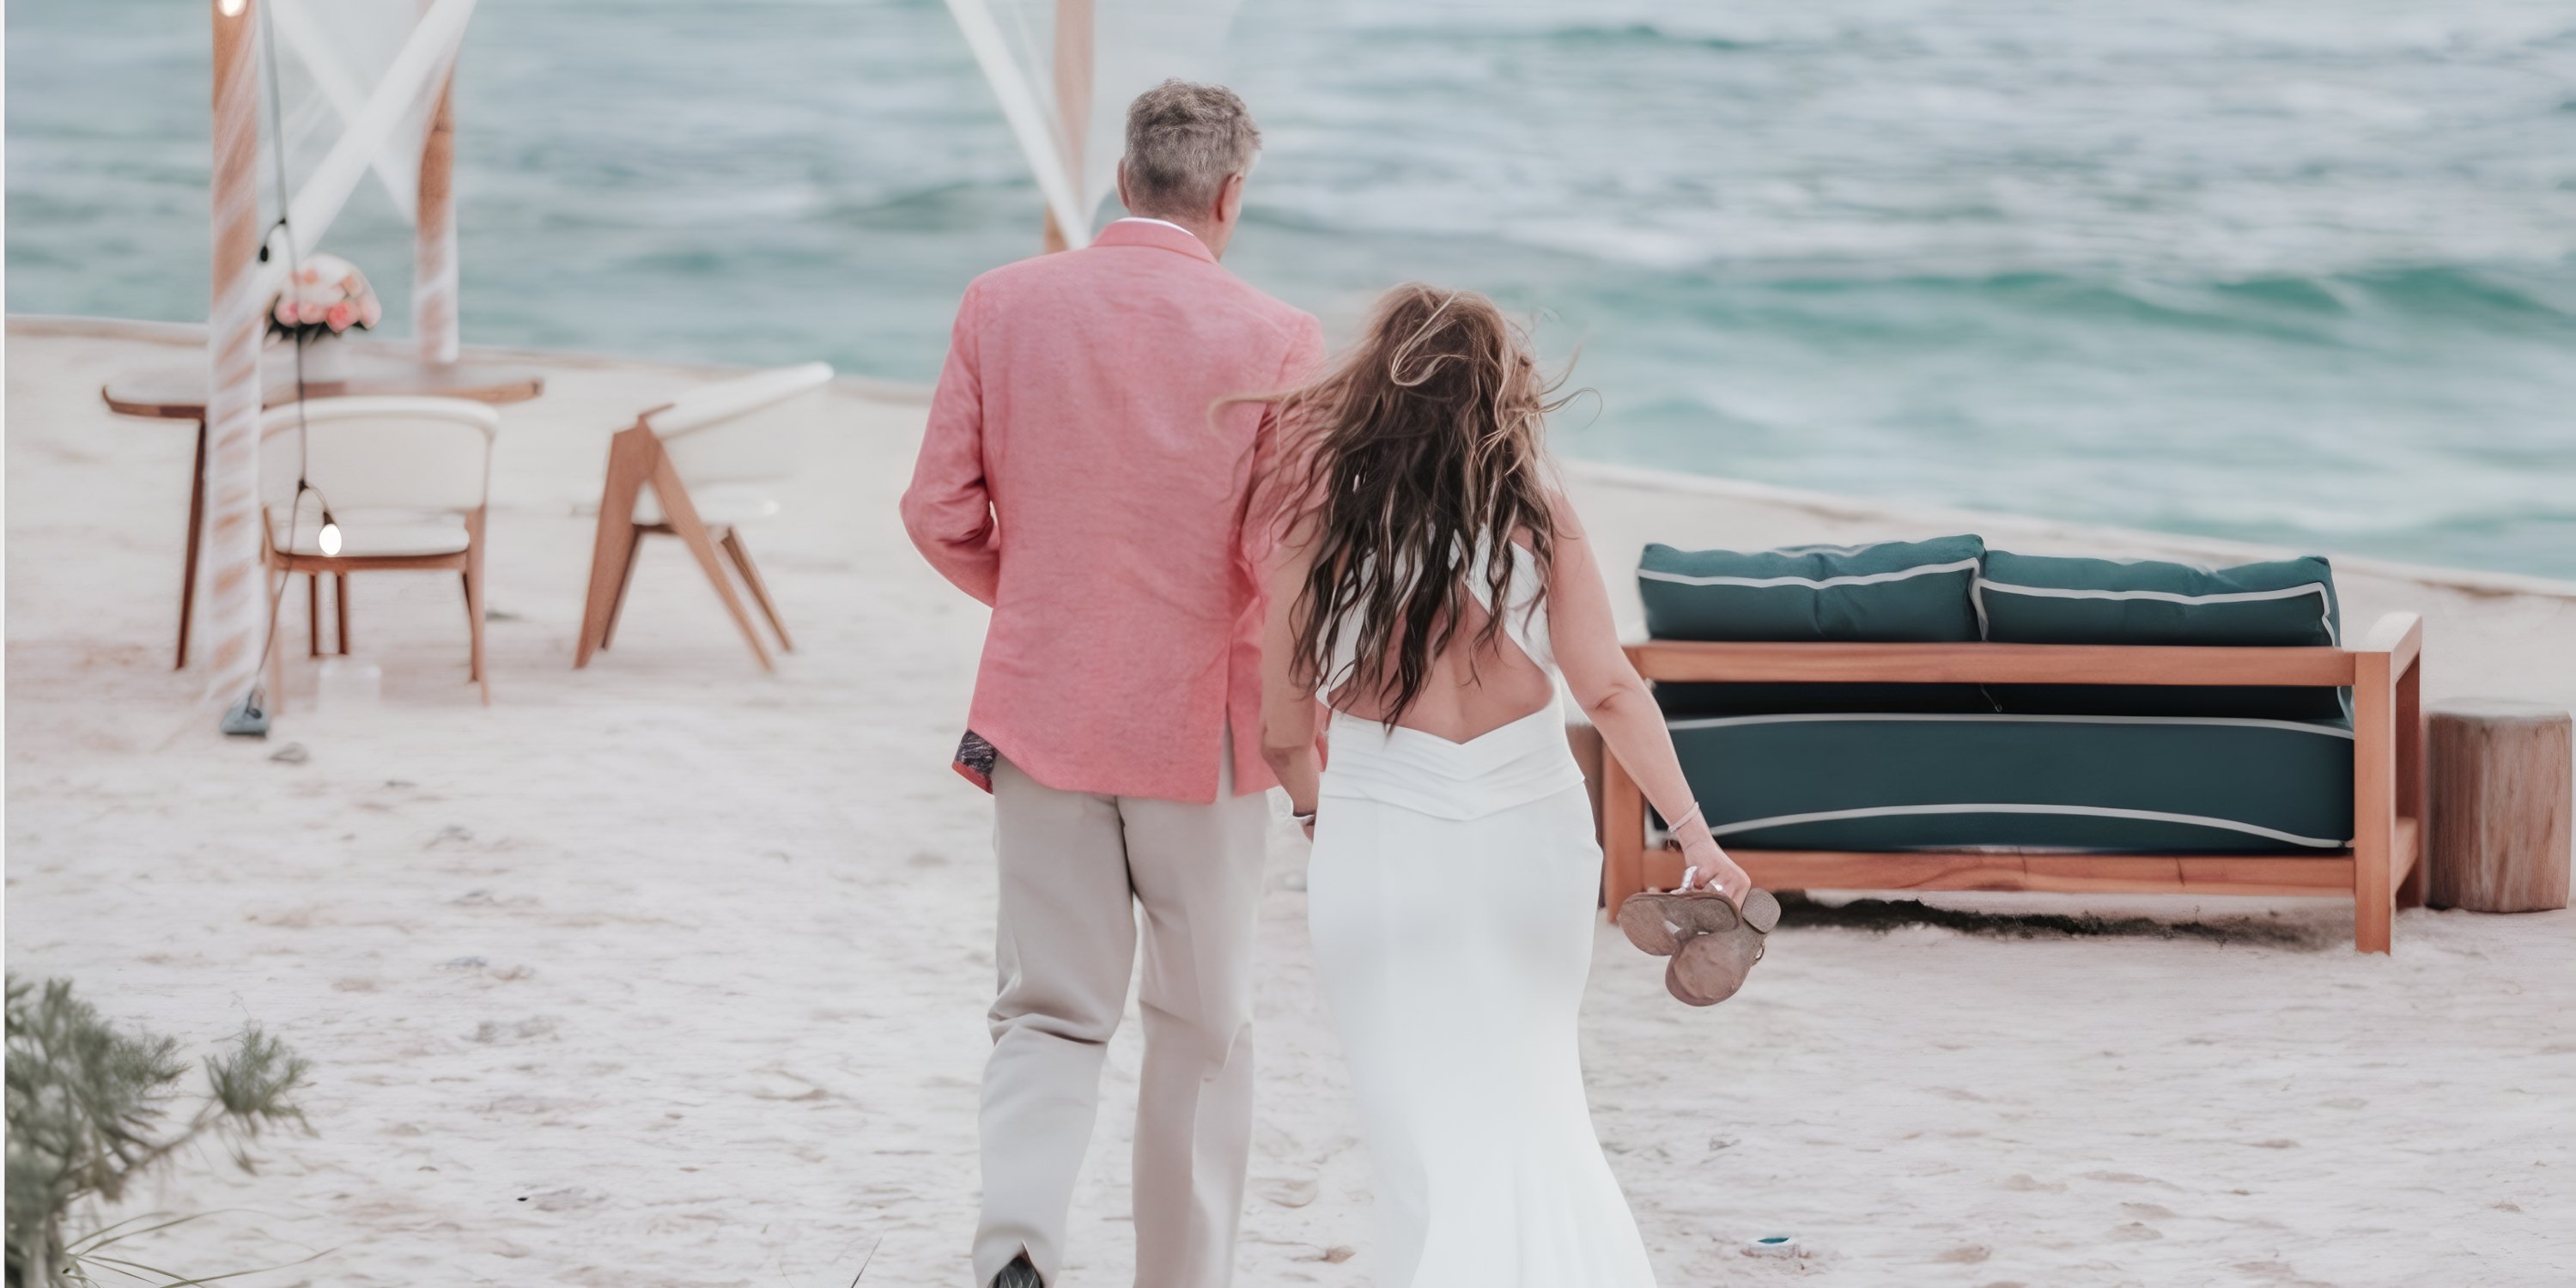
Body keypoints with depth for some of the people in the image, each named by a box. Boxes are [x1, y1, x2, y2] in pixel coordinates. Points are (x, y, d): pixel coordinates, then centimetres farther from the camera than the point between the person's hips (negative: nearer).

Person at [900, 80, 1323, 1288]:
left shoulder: (1004, 304, -3)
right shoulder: (1274, 340, -11)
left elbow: (941, 514, -1)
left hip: (1040, 711, 2)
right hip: (1202, 725, -2)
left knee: (1050, 1013, 9)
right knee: (1203, 1027, 15)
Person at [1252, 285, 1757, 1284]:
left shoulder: (1320, 515, -3)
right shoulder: (1533, 507, 0)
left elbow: (1284, 731, 0)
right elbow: (1609, 689, -6)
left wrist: (1314, 807, 20)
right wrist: (1695, 834, -5)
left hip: (1383, 849, -2)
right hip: (1532, 834, 2)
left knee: (1431, 1138, 6)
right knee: (1534, 1108, 18)